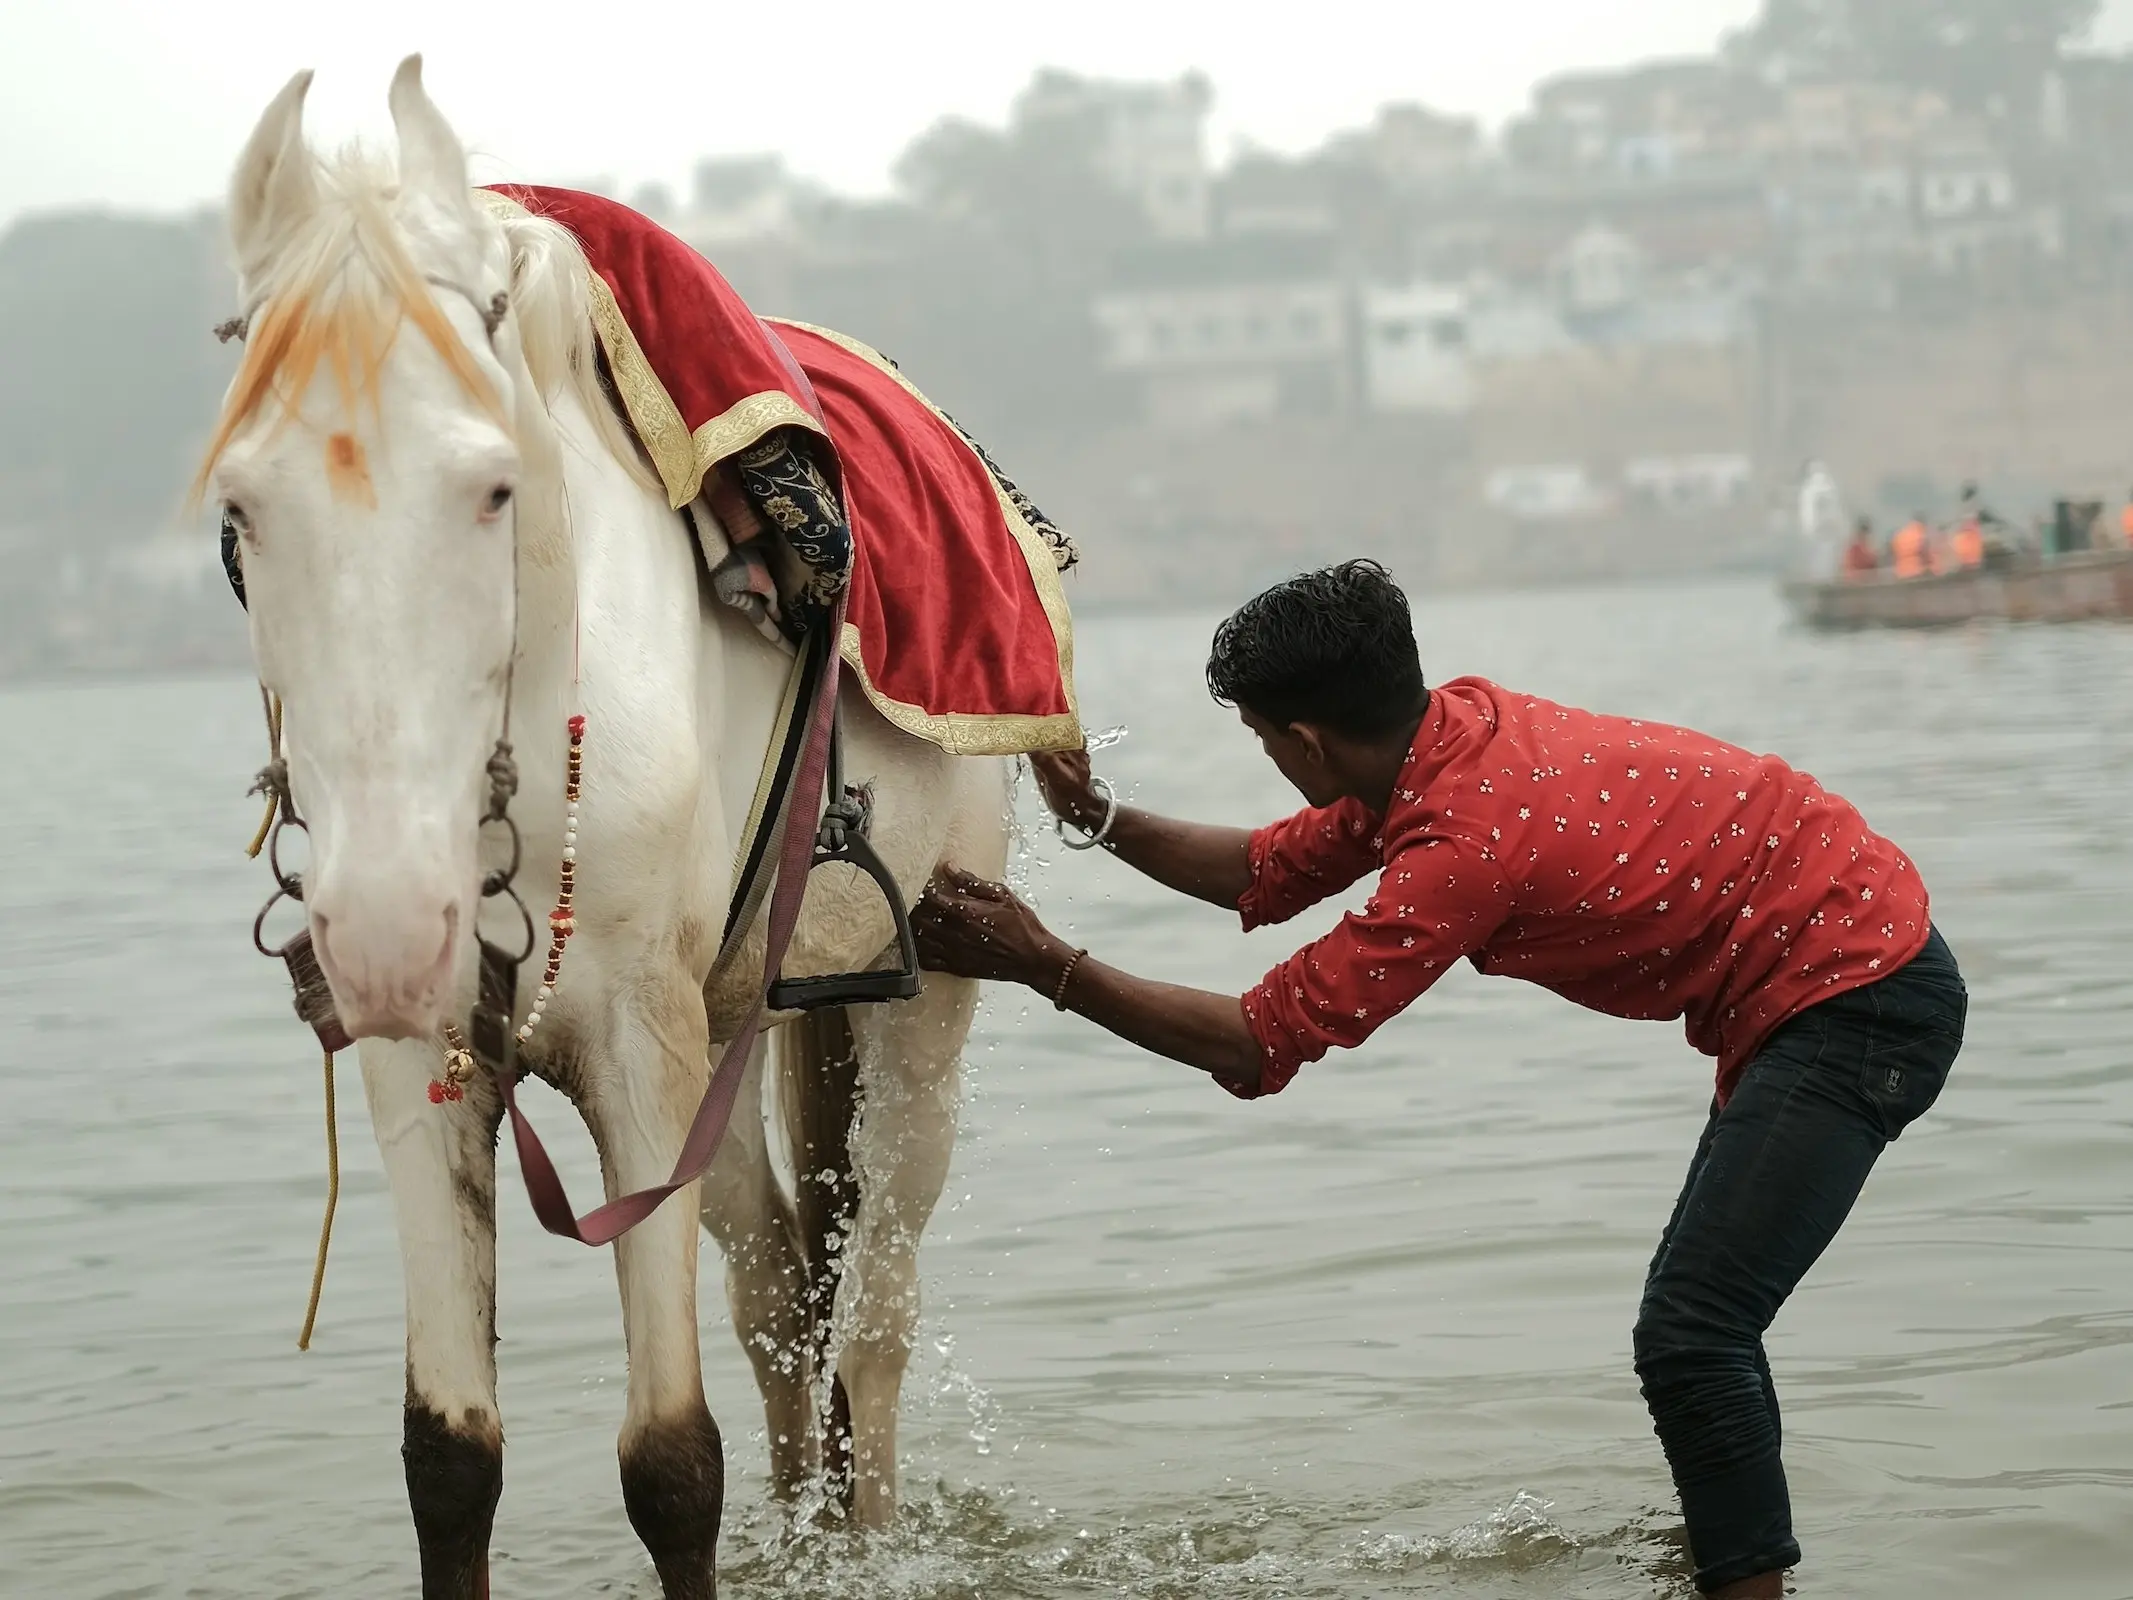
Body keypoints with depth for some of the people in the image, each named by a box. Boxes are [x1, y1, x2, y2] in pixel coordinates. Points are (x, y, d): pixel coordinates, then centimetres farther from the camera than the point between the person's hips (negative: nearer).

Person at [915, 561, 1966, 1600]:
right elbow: (1267, 872, 16)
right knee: (1697, 1326, 18)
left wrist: (1044, 965, -18)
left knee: (1688, 1335, -17)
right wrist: (1098, 820, 7)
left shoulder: (1466, 842, -27)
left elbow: (1257, 1044, -22)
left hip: (1856, 998, -10)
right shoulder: (1457, 727, 0)